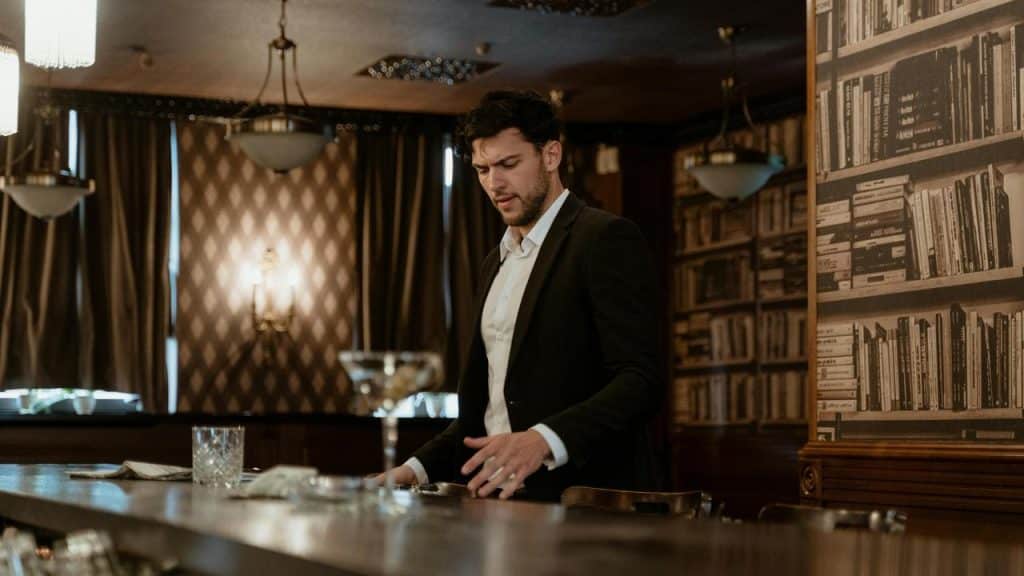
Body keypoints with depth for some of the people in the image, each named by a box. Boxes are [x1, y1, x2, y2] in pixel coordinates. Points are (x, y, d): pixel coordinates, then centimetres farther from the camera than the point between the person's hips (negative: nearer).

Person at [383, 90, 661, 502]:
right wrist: (418, 468, 11)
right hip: (497, 497, 7)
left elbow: (639, 382, -15)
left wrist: (544, 441, -29)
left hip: (582, 501, -7)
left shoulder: (607, 239, -5)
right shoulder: (496, 264, 20)